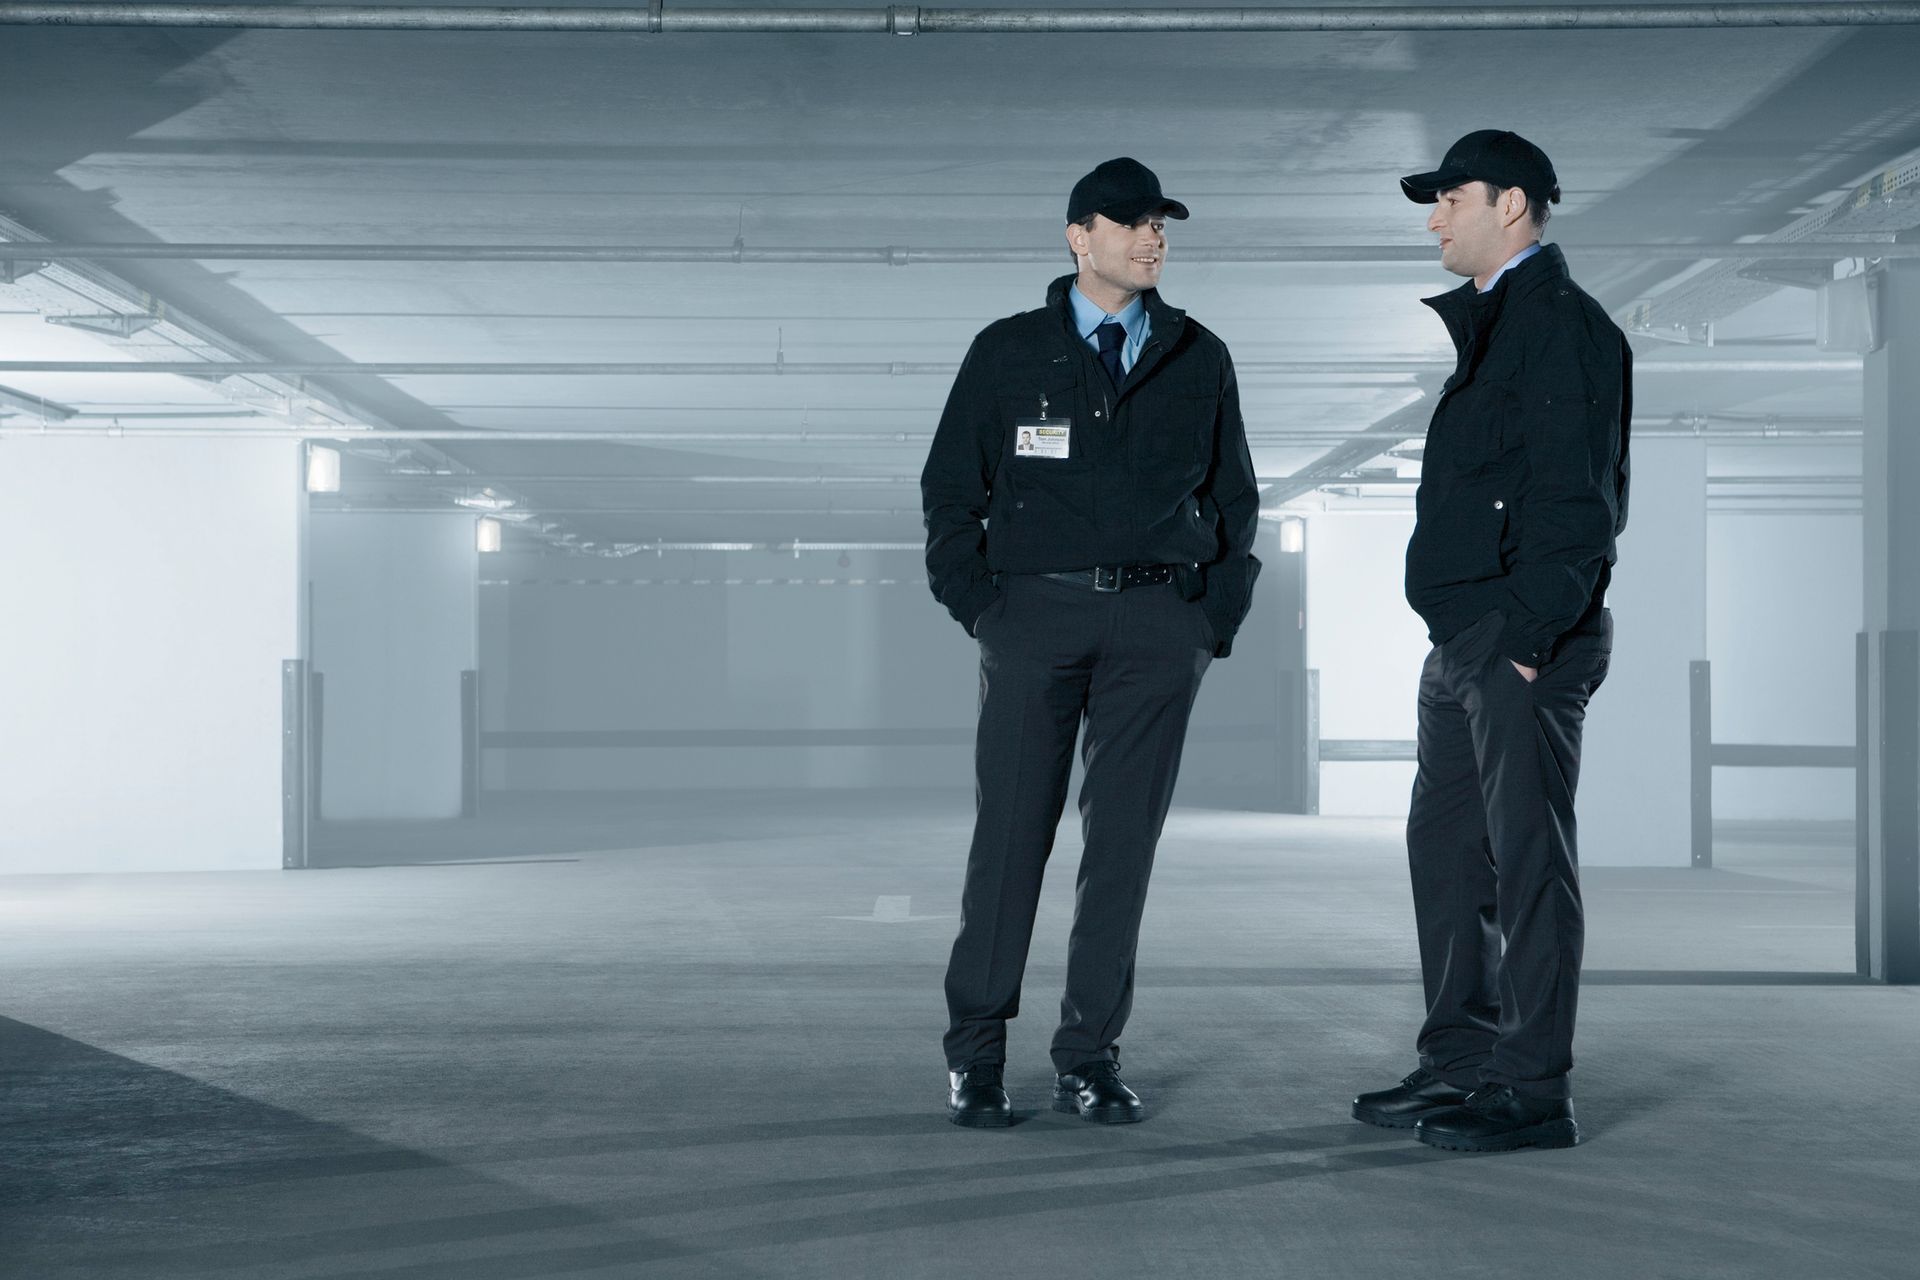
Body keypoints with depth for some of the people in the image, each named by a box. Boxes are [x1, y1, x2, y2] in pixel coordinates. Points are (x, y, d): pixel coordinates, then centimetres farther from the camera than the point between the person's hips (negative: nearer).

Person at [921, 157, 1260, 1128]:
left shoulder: (1199, 361, 12)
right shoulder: (1007, 352, 6)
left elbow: (1234, 495, 17)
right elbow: (951, 488, 8)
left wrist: (1217, 613, 7)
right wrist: (978, 604, -2)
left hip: (1160, 624, 2)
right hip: (1036, 611, -2)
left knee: (1124, 841, 2)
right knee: (1009, 836, -3)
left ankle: (1089, 1058, 9)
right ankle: (974, 1052, 8)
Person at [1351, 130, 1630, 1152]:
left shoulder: (1562, 322, -10)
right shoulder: (1483, 322, 21)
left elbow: (1574, 493, -17)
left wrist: (1530, 629, -22)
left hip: (1525, 641, -10)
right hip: (1467, 640, 10)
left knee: (1527, 857, -6)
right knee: (1444, 846, 13)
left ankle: (1534, 1089, 0)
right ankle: (1461, 1064, 22)